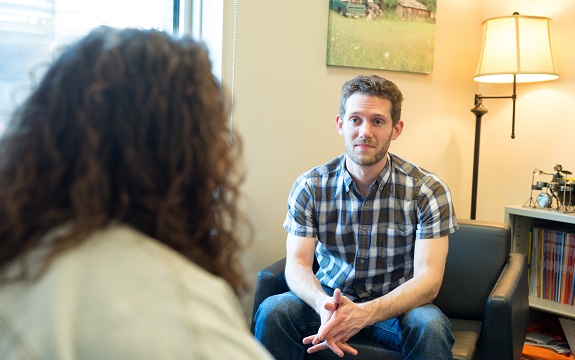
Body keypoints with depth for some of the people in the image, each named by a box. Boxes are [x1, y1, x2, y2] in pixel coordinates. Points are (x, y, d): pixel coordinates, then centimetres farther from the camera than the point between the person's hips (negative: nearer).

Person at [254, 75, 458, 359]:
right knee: (272, 310, -26)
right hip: (328, 299, 1)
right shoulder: (309, 187, -8)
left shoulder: (427, 190, -12)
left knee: (431, 326, -33)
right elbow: (297, 264, -12)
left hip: (395, 304, -1)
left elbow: (428, 277, -18)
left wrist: (365, 313, -36)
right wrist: (324, 305, -36)